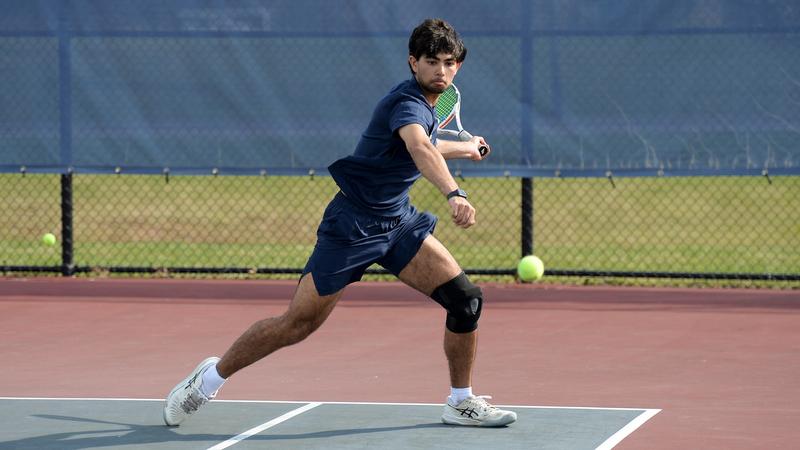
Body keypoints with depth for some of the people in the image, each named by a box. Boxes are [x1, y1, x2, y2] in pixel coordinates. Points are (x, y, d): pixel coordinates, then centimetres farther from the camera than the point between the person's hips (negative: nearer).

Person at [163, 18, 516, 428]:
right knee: (297, 324, -5)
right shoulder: (407, 103, -21)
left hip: (399, 224, 8)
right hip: (353, 224, -8)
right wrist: (453, 194, -60)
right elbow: (421, 151, -45)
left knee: (465, 298, -6)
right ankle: (210, 377, 15)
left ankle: (462, 402, 9)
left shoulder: (425, 106, 8)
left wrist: (463, 148, 45)